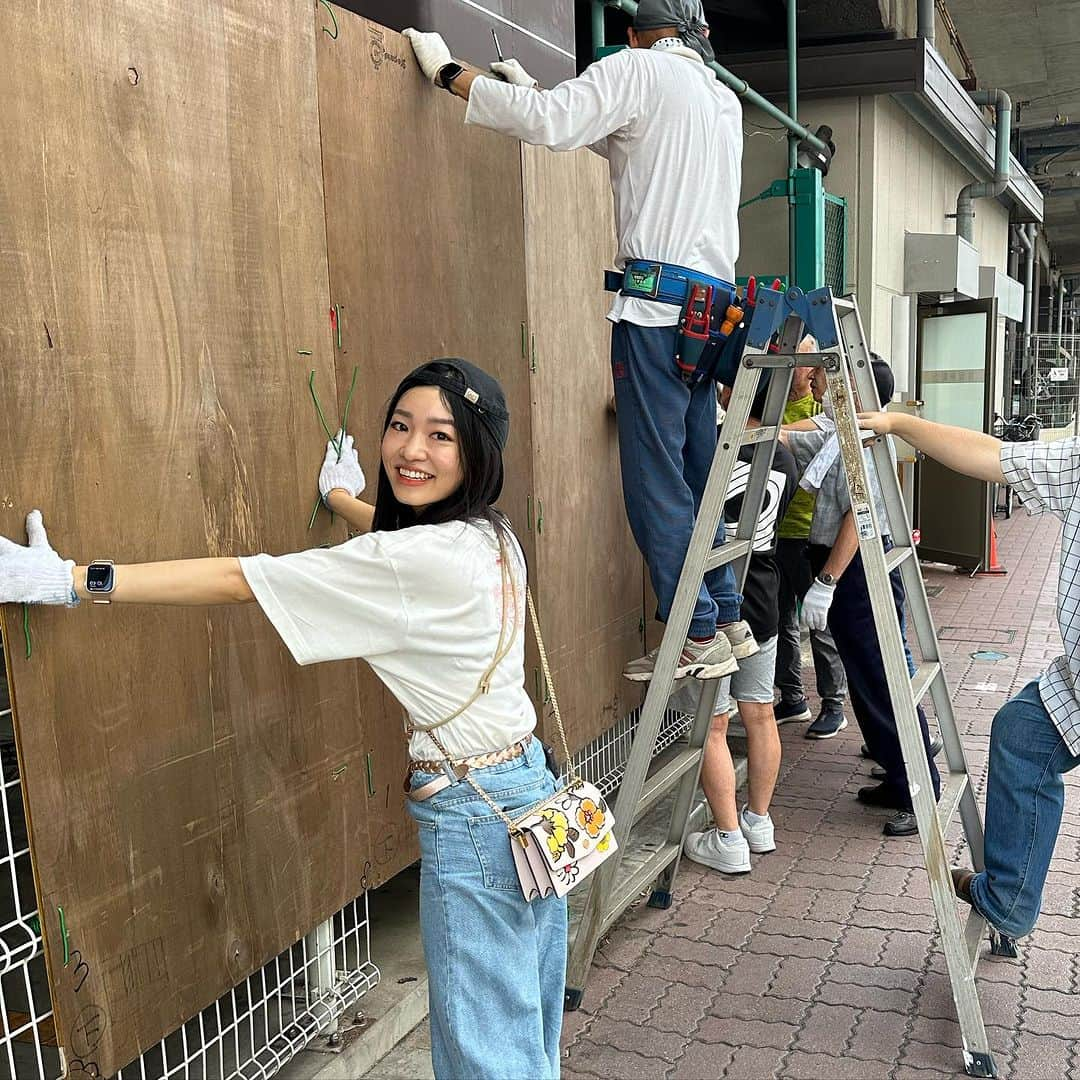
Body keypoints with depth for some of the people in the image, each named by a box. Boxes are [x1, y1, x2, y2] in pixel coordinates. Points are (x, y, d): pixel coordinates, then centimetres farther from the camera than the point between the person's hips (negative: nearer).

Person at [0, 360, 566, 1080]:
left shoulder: (424, 561, -23)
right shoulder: (489, 536, 3)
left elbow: (239, 581, -22)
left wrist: (68, 580, -18)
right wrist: (344, 497, 45)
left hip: (474, 816, -9)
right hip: (529, 787, 9)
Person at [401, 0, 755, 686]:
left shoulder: (637, 70, 0)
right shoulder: (725, 100, 23)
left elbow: (547, 122, -14)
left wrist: (449, 72, -4)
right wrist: (538, 89, 37)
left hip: (657, 299, -8)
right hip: (712, 305, 8)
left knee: (656, 481, -4)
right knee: (697, 475, 13)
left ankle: (701, 637, -1)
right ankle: (730, 622, 17)